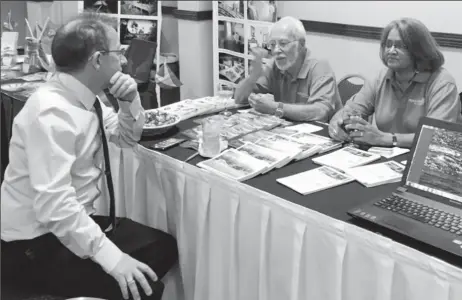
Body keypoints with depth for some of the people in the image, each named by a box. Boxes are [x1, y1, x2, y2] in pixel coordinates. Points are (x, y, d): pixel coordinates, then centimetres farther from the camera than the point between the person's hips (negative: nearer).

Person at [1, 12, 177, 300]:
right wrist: (109, 256, -35)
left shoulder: (84, 98, 1)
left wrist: (130, 101, -4)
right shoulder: (52, 112, -26)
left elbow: (128, 137, 16)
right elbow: (53, 203, -33)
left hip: (72, 223, 9)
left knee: (165, 247, 6)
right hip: (36, 243, -9)